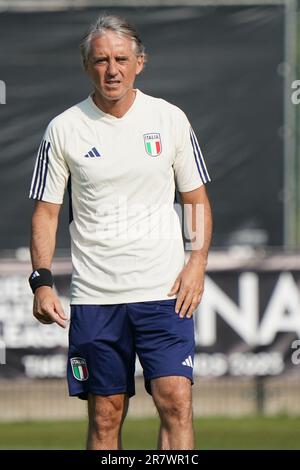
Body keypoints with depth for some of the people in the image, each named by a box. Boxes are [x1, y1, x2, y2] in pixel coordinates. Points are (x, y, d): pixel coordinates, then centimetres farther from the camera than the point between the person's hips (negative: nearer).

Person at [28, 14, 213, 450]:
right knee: (105, 415, 3)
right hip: (94, 297, 0)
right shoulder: (64, 129, 2)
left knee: (176, 401, -12)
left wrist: (198, 260, -3)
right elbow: (46, 212, 7)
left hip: (164, 291, 0)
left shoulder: (171, 119, 4)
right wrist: (42, 281, -4)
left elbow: (197, 198, 12)